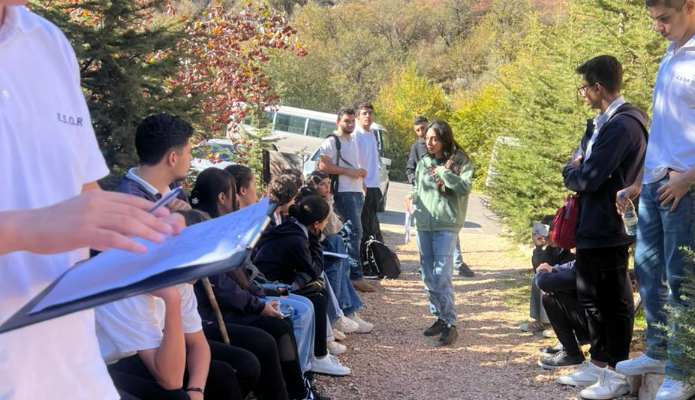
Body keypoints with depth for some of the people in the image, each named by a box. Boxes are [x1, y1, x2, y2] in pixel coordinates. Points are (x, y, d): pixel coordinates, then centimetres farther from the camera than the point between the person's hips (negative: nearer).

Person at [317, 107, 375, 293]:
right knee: (355, 232, -14)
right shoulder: (331, 142, -5)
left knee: (354, 233, 11)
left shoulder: (355, 141, 21)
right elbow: (323, 165, -15)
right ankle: (356, 276, -13)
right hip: (343, 193, -9)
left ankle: (349, 273, 18)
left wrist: (361, 172, 9)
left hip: (357, 192, 9)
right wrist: (348, 171, -17)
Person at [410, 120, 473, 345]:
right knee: (428, 275, 9)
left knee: (442, 275, -13)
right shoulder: (423, 163, 11)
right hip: (423, 224, 6)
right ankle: (439, 318, 21)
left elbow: (465, 188, -16)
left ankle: (450, 324, -6)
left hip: (446, 225, -6)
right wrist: (413, 199, 4)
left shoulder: (460, 161, -4)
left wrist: (443, 172, -16)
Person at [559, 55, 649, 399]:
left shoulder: (622, 125, -20)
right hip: (591, 226, 10)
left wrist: (571, 172, -3)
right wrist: (576, 170, -8)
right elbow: (580, 164, 14)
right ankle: (598, 364, 28)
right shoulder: (602, 124, 13)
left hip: (607, 228, -10)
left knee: (613, 300, 0)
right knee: (592, 296, 17)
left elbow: (587, 179, -24)